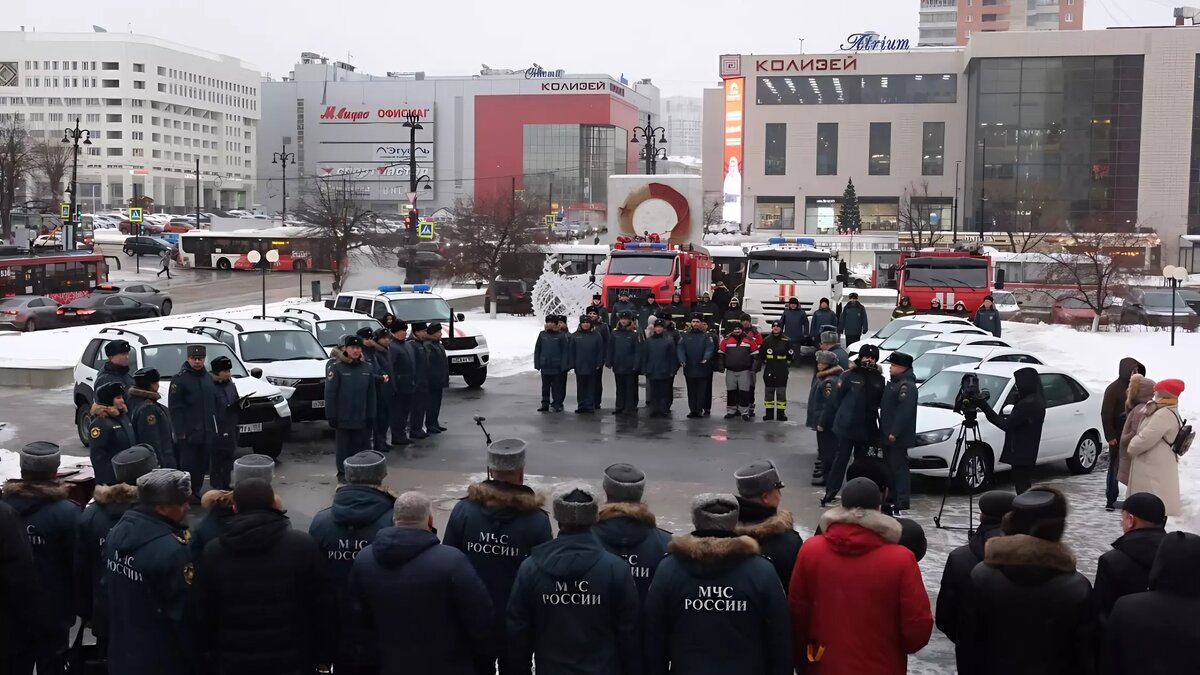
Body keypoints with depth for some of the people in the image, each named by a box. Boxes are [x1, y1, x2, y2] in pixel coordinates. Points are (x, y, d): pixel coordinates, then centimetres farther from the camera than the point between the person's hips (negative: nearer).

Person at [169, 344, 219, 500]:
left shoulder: (208, 377, 13)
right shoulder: (180, 379, -8)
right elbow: (174, 408, -12)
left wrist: (215, 427, 13)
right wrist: (180, 432, -16)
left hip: (207, 433, 6)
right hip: (189, 434, -6)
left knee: (202, 465, 10)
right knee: (188, 465, -2)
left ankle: (196, 492, 21)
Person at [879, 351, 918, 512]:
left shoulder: (907, 385, -16)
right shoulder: (894, 383, 16)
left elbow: (904, 411, -23)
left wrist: (894, 432, -25)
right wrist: (886, 431, 18)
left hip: (898, 437, -10)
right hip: (888, 434, 10)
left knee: (899, 468, -9)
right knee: (889, 467, 16)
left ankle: (902, 503, -8)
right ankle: (892, 499, 25)